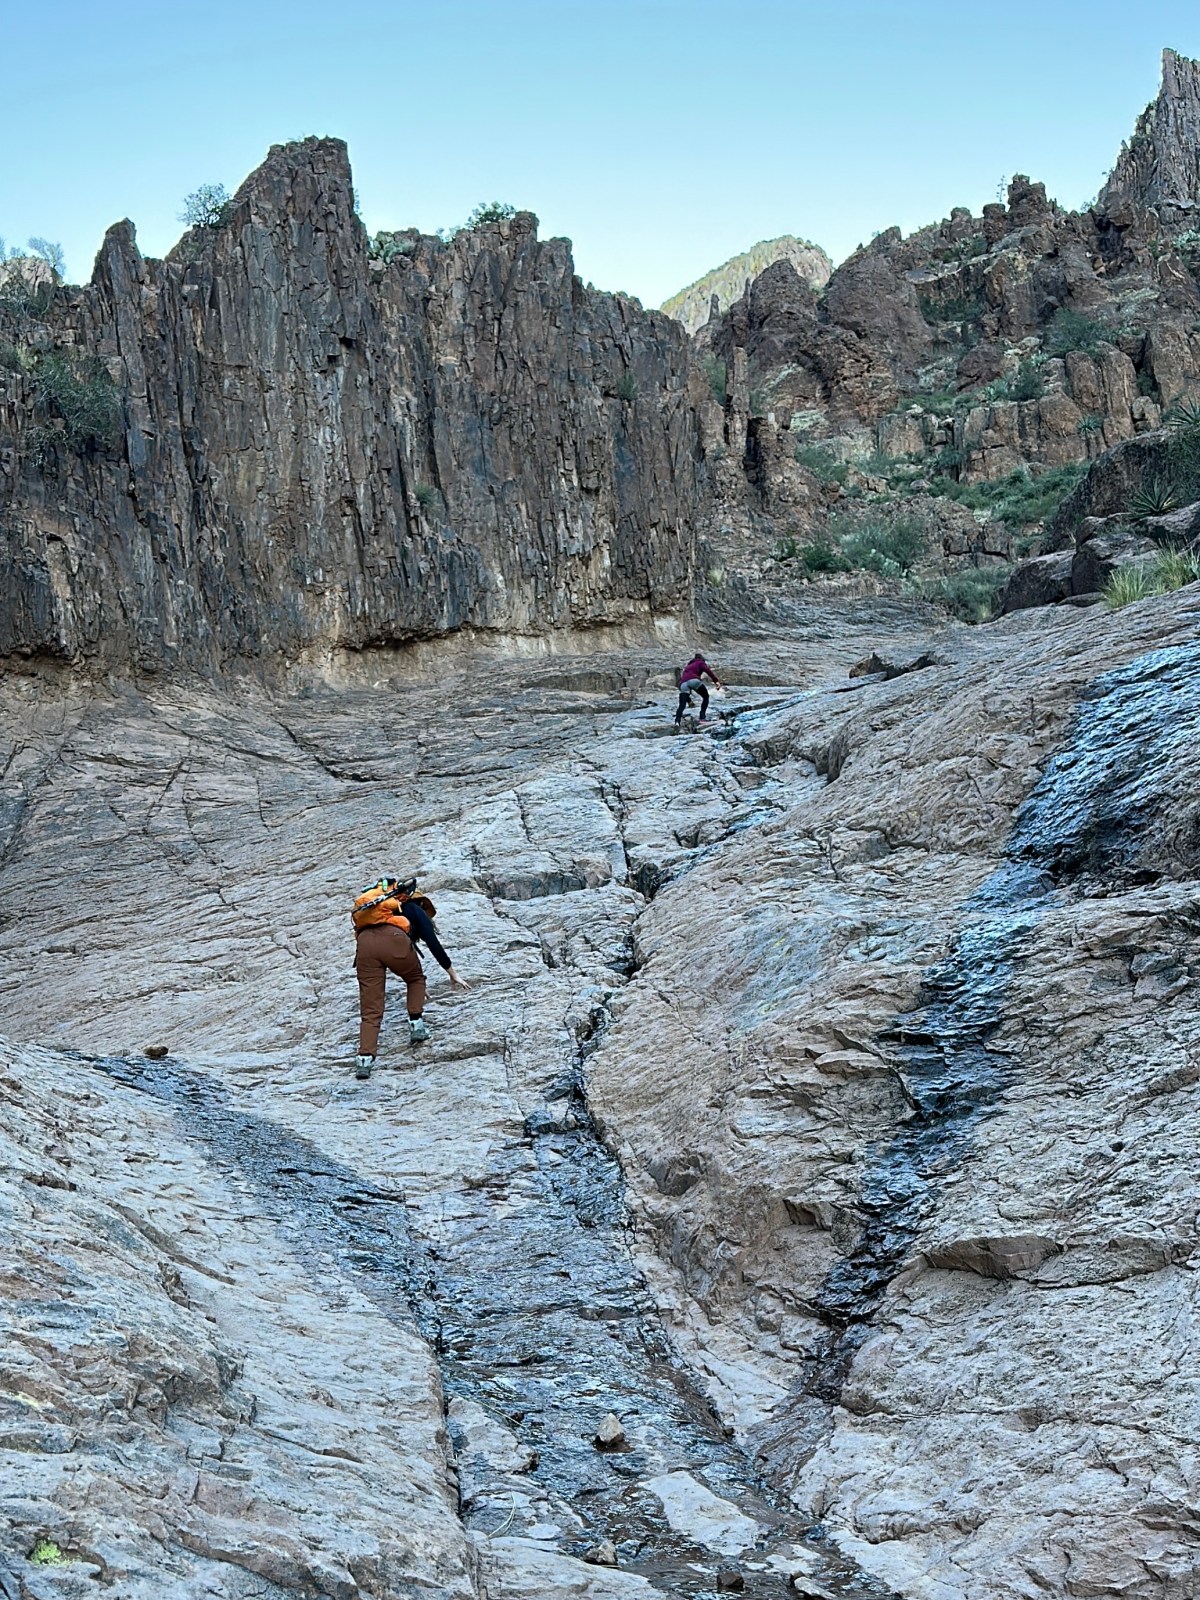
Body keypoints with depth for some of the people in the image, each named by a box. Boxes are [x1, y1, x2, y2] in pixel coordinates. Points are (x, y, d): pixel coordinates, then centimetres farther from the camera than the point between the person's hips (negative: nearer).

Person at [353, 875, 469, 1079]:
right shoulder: (417, 910, 30)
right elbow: (433, 944, 21)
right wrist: (452, 974, 31)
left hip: (364, 941, 3)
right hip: (393, 939, -3)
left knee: (370, 1009, 3)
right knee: (416, 978, 29)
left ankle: (365, 1058, -11)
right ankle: (416, 1025, 17)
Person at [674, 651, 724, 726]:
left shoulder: (688, 667, 42)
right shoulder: (700, 663, 25)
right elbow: (708, 670, 2)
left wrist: (688, 700, 46)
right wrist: (716, 681, -10)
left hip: (683, 683, 4)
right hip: (694, 680, -4)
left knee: (682, 705, -5)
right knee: (705, 697, 18)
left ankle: (677, 721, -30)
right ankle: (702, 718, 6)